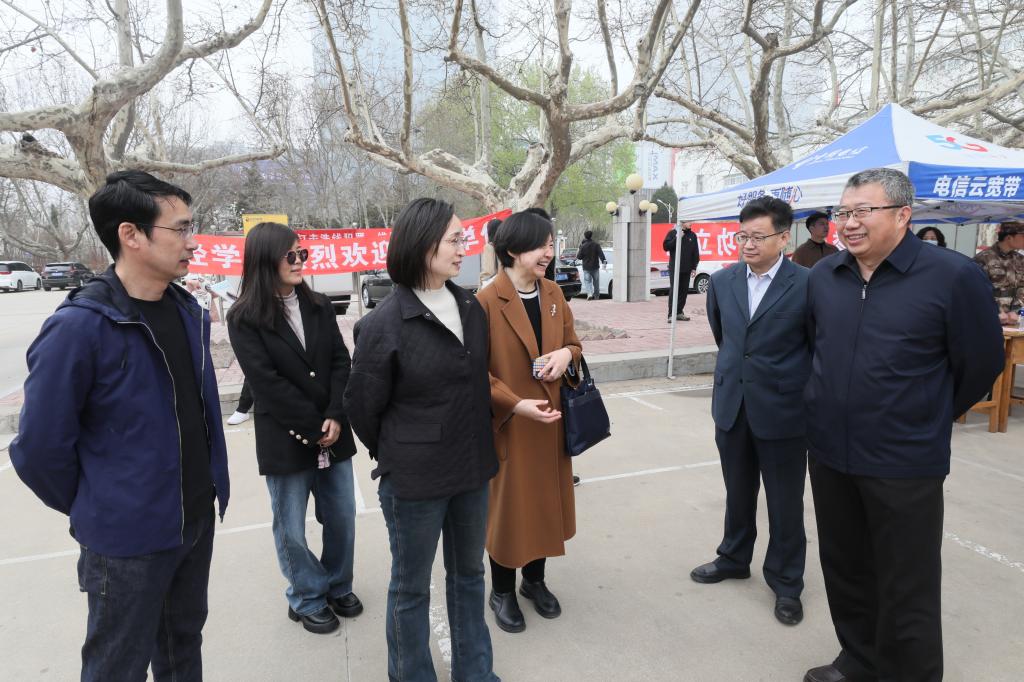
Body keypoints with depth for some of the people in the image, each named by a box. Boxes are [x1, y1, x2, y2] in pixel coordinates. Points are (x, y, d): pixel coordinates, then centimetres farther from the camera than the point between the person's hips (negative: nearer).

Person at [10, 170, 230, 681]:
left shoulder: (189, 312, 0)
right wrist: (92, 509, -1)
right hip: (127, 539, -5)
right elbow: (40, 447, -15)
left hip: (197, 521, 6)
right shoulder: (79, 327, -21)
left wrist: (206, 489, 11)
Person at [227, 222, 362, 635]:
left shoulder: (319, 307, 5)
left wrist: (334, 418, -12)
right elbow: (266, 382, -14)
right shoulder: (244, 319, -8)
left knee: (342, 517, 13)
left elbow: (341, 362, 1)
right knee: (291, 529, 9)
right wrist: (313, 427, -14)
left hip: (333, 433, 4)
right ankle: (307, 599, 31)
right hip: (285, 440, -4)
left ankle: (338, 586, 36)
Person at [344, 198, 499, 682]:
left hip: (472, 470, 6)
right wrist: (395, 457, 5)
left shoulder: (471, 308, 0)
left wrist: (475, 446, 11)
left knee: (469, 575, 22)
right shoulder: (383, 324, -17)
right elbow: (362, 406, -7)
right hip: (414, 479, -5)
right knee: (411, 588, 15)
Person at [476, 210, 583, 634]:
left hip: (551, 420, 6)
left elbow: (573, 343, 14)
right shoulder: (486, 302, -16)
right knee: (508, 505, 9)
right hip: (508, 423, -6)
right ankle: (502, 592, 31)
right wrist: (516, 404, -24)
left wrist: (566, 354, -10)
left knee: (546, 500, 17)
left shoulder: (554, 294, 4)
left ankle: (535, 581, 39)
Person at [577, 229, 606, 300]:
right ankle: (596, 295, 22)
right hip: (595, 267, 1)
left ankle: (589, 294, -22)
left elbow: (579, 256, 0)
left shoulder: (583, 246, -5)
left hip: (586, 267, -1)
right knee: (596, 282, 14)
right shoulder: (596, 245, -3)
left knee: (587, 281, 0)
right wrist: (603, 260, -4)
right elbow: (601, 254, -11)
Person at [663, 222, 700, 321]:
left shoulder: (692, 235, 9)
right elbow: (665, 246, -6)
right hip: (674, 268, -3)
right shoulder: (672, 233, 2)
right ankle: (671, 314, -6)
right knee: (674, 290, -6)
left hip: (687, 269, 4)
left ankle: (679, 312, 15)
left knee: (684, 290, 6)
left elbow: (696, 253, 10)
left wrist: (694, 267, 4)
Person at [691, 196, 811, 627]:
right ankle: (734, 558, 41)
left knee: (785, 504, 11)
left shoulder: (808, 285, -13)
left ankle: (786, 582, 30)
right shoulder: (722, 281, 1)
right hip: (731, 405, 4)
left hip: (782, 411, -4)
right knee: (738, 493, 21)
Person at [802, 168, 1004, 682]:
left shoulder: (953, 275, -12)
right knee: (844, 571, 19)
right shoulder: (823, 275, 2)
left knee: (907, 591, 8)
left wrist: (929, 420, 7)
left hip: (904, 462, -5)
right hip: (828, 452, 5)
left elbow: (980, 365, -3)